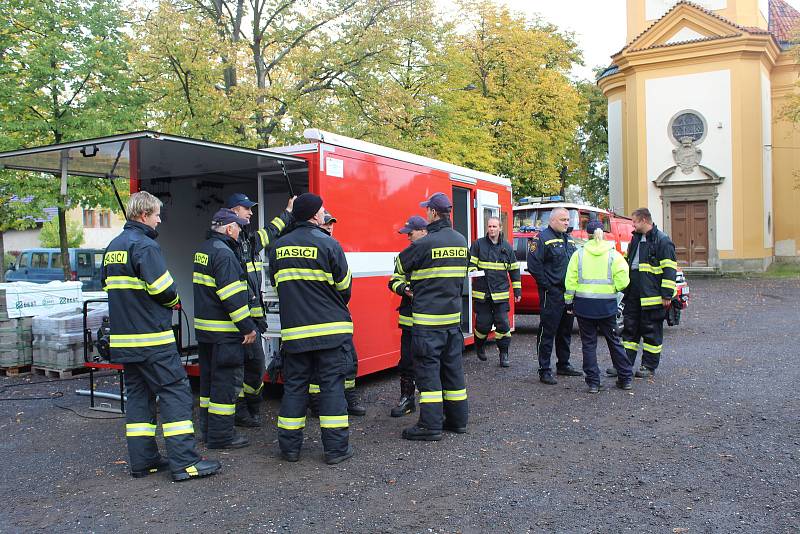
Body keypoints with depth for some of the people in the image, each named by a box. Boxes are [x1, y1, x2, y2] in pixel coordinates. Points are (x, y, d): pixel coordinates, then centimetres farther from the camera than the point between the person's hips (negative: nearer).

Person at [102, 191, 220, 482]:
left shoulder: (113, 246, 15)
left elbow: (108, 284, 21)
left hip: (124, 338, 9)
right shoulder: (145, 245, -14)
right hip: (152, 338, -9)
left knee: (138, 395, 13)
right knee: (175, 392, -6)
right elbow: (164, 290, -20)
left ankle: (142, 460, 17)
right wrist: (173, 300, 1)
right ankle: (184, 463, -7)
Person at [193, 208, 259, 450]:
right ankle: (220, 436, 3)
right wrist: (247, 327, -18)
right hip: (224, 331, -10)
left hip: (204, 328, 10)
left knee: (209, 378, 17)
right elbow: (232, 296, -22)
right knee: (227, 380, -2)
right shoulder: (224, 253, -17)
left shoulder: (203, 249, 14)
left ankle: (208, 429, 27)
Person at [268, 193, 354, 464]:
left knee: (294, 385, 12)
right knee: (332, 385, 3)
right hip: (331, 329, -4)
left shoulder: (279, 246, 6)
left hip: (294, 330, 4)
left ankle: (289, 446, 17)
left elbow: (276, 284, 13)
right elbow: (344, 287, -3)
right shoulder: (328, 244, -9)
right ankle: (336, 448, 6)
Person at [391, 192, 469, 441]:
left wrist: (406, 285, 23)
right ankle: (457, 419, 22)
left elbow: (400, 265, 1)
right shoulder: (461, 241, 8)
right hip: (453, 316, 7)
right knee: (452, 367, 14)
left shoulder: (425, 243, -14)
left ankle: (431, 425, 1)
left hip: (428, 320, -7)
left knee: (427, 368, -1)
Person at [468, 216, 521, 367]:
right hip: (482, 294, -1)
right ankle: (480, 346, 30)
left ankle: (504, 353, 9)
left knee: (503, 324, -3)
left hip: (501, 294, 1)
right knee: (483, 323, 2)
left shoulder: (507, 247, 9)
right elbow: (471, 263, 1)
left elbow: (514, 270, 15)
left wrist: (517, 290, 13)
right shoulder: (478, 244, 2)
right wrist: (473, 272, -21)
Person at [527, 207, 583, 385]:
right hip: (552, 294, -8)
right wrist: (546, 284, -15)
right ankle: (544, 370, 0)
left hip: (569, 293, 8)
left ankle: (563, 365, 29)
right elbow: (534, 264, -17)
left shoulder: (569, 239, 16)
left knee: (565, 331, 16)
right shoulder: (543, 238, -10)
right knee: (548, 332, -5)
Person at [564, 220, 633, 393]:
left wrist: (569, 301, 7)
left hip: (584, 304, 0)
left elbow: (571, 280, -1)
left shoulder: (579, 254, -1)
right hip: (607, 305, 1)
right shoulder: (613, 254, -2)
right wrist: (613, 288, 12)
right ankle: (625, 378, 20)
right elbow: (622, 280, -8)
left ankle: (593, 382, 6)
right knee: (614, 341, 14)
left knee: (588, 343, 6)